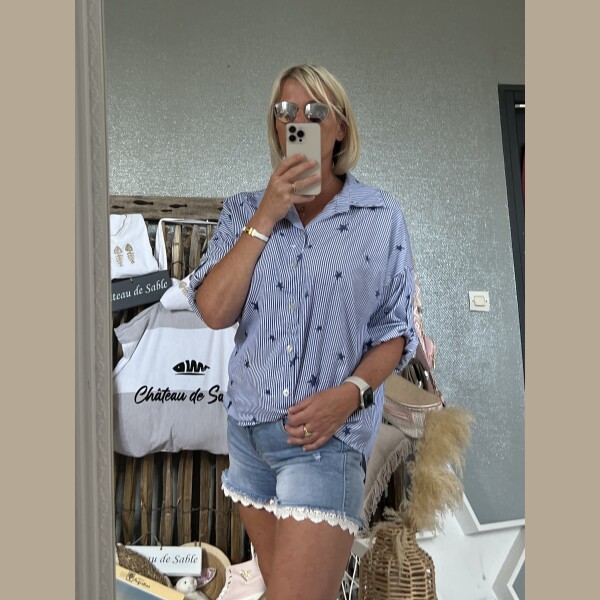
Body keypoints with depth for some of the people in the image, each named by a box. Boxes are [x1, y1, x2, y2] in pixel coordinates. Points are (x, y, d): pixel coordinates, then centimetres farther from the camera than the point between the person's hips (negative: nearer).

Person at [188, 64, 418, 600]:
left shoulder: (382, 216, -2)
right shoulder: (243, 211, 5)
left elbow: (396, 330, 0)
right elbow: (214, 311, -9)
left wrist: (350, 392, -17)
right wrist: (266, 216, -12)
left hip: (330, 432, -4)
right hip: (248, 428, 4)